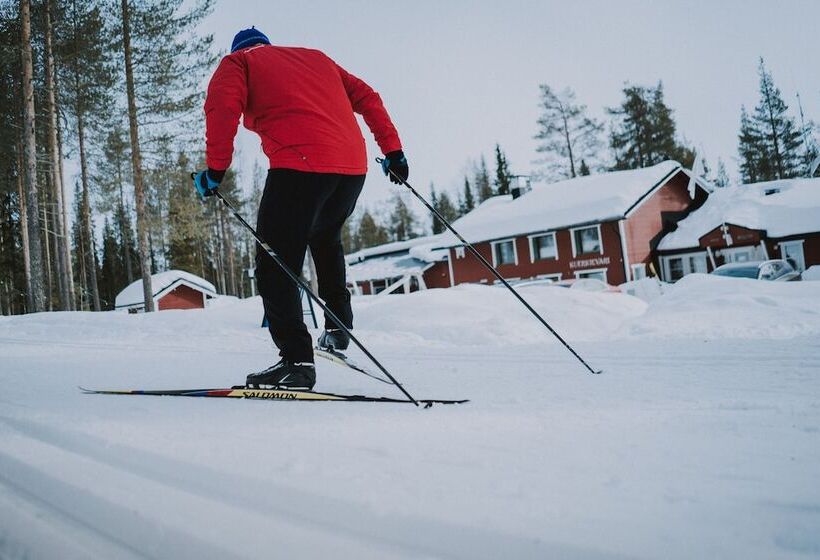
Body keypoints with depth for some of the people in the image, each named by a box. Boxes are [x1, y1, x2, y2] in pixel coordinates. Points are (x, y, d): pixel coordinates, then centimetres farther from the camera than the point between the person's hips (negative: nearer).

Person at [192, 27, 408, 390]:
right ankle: (338, 325, 27)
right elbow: (366, 97, 24)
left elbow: (222, 106, -5)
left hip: (299, 165, -6)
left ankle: (297, 360, -13)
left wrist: (216, 169, -6)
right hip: (353, 165, 6)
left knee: (276, 264, -3)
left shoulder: (238, 62, 17)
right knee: (326, 237, 30)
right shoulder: (316, 56, 32)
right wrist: (392, 150, 23)